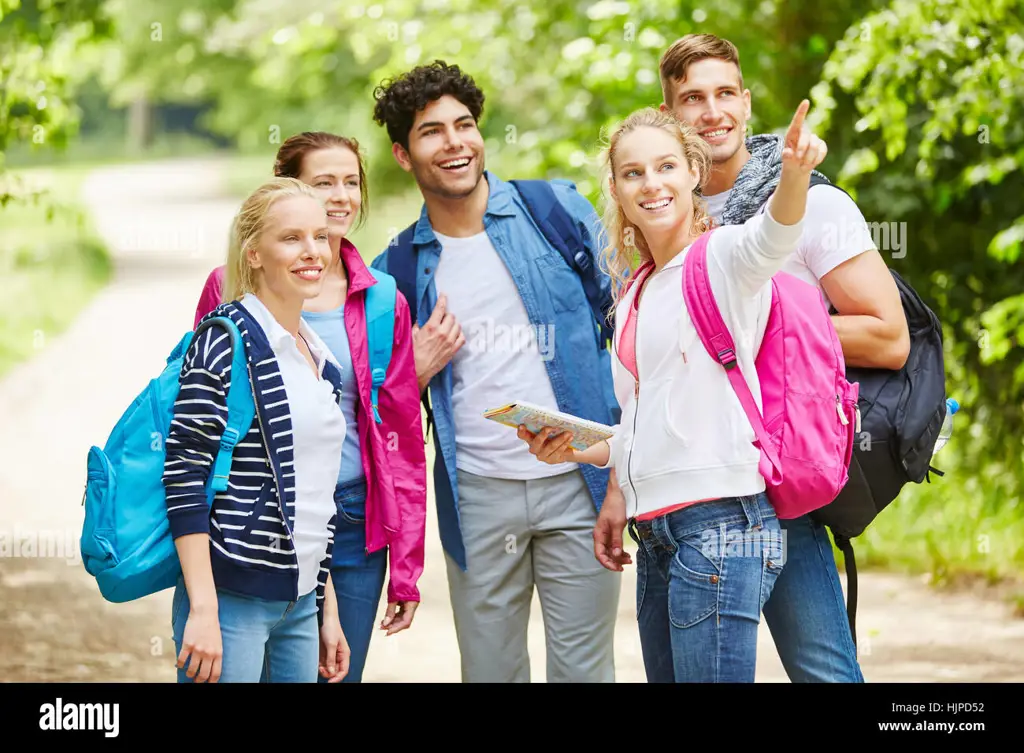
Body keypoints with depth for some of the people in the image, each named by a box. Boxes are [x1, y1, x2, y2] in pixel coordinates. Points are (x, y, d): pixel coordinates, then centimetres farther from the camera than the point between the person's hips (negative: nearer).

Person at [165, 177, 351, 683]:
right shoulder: (227, 341, -9)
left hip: (301, 603, 7)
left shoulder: (320, 361, 14)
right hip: (231, 598, -7)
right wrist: (203, 611, -18)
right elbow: (184, 474, -14)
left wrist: (327, 609, 18)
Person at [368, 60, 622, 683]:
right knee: (490, 671, 6)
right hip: (477, 491, 2)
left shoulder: (559, 211, 2)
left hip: (577, 482, -2)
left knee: (583, 670, 1)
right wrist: (418, 369, -7)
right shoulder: (399, 270, 8)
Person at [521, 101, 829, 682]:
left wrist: (794, 173, -50)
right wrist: (574, 448, 10)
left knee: (711, 675, -13)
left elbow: (772, 239, -29)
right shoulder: (633, 295, 20)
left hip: (720, 522, -8)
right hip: (657, 536, 8)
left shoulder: (723, 258, -4)